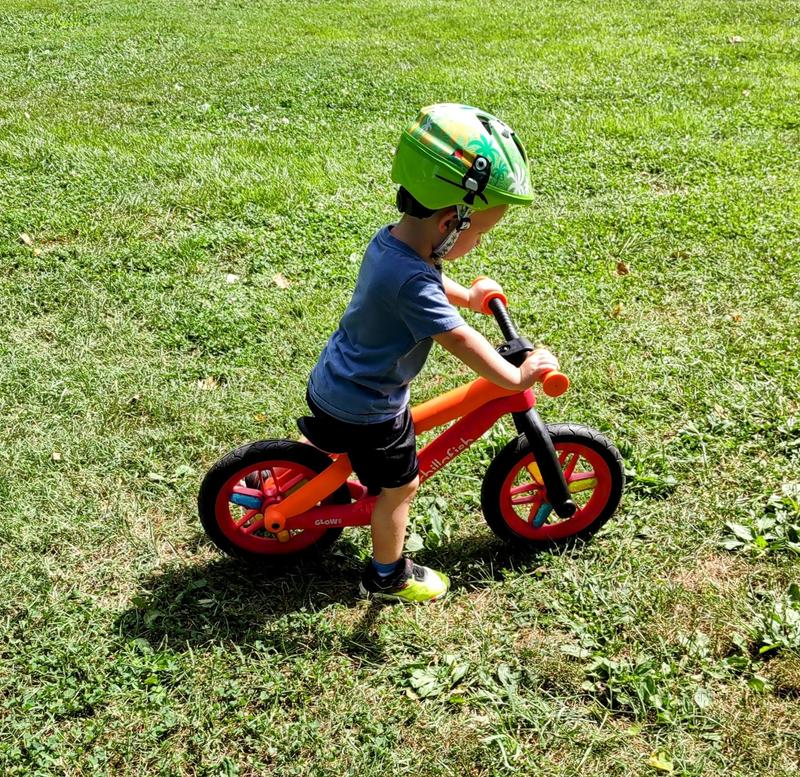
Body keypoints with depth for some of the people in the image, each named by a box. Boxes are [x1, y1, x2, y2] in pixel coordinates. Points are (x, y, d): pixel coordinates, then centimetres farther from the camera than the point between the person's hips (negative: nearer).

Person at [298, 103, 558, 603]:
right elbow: (460, 341, -30)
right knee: (400, 486, 10)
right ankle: (388, 577, 28)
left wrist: (467, 296, 25)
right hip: (364, 408, -8)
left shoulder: (391, 239, -6)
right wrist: (517, 377, -21)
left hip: (334, 385, 9)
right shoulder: (412, 281, -35)